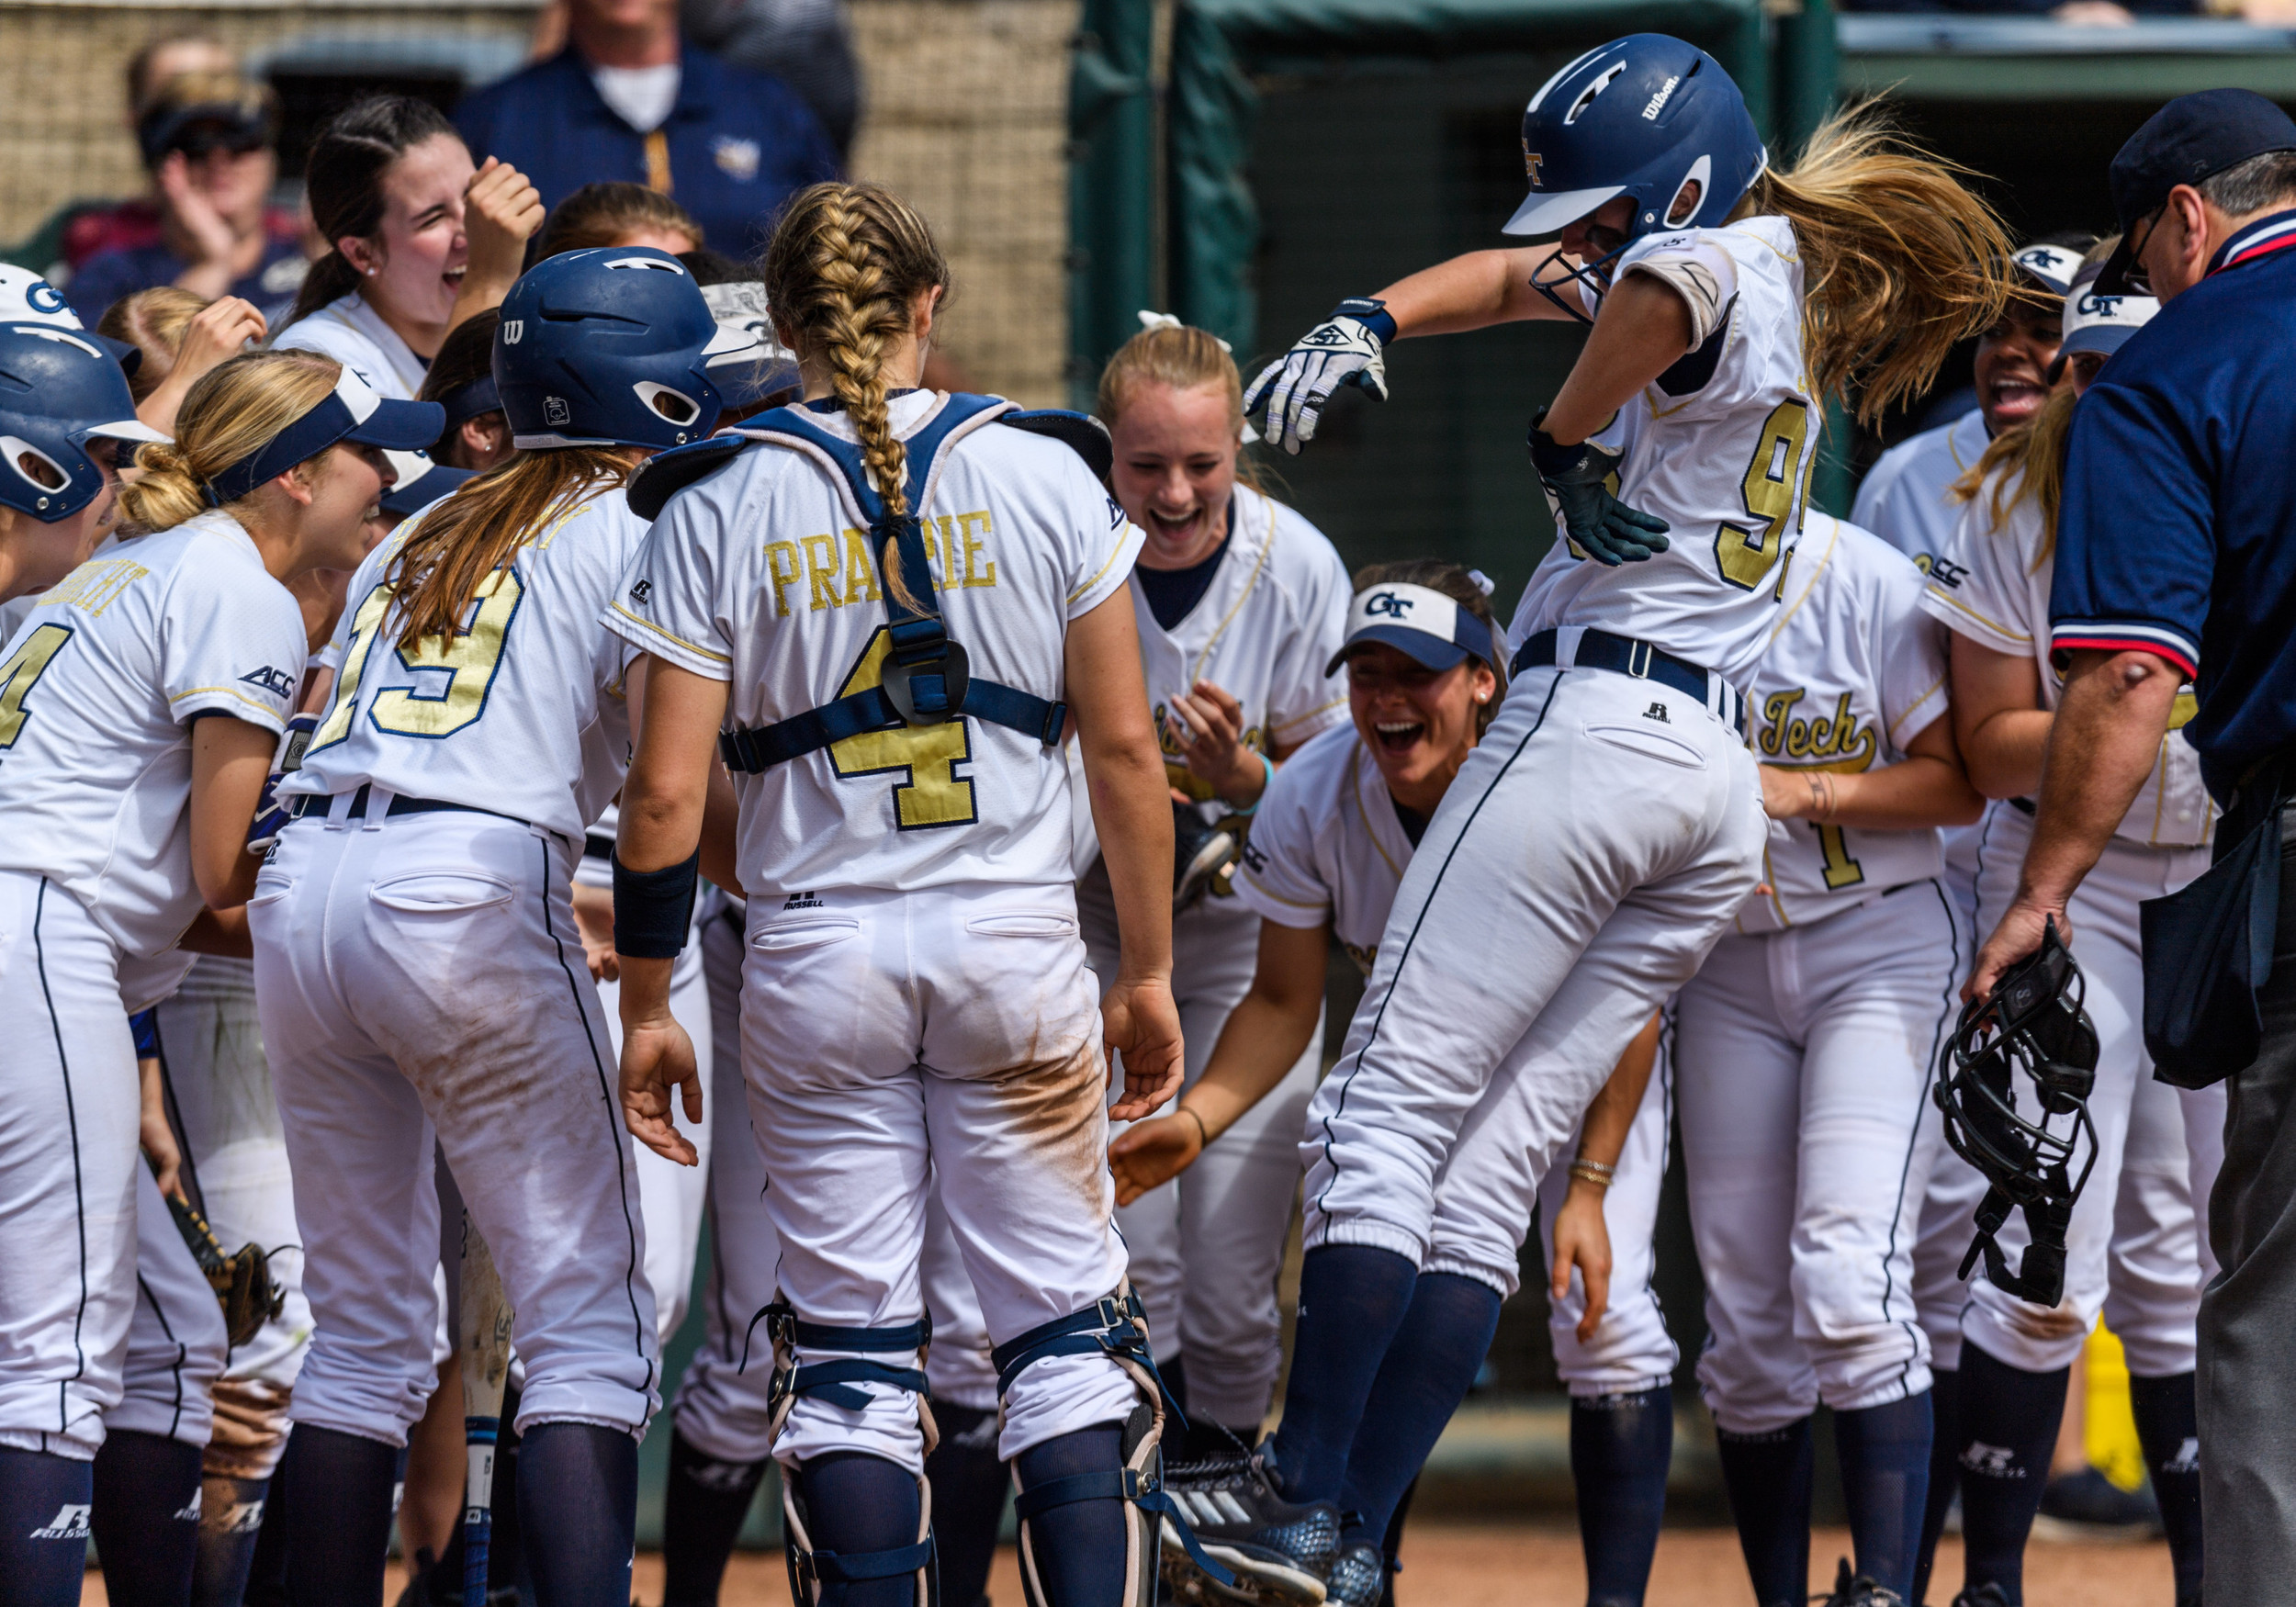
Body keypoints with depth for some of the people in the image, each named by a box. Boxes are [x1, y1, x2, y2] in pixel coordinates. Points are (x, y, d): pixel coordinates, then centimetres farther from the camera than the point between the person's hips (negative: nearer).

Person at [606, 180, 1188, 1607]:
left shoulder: (720, 510, -1)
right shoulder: (1043, 477, 0)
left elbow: (667, 795, -4)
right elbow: (1128, 753, 0)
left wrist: (647, 1007, 5)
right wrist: (1150, 974, 8)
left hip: (815, 947, 0)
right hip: (1018, 940, 0)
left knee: (851, 1349, 5)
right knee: (1069, 1332, 6)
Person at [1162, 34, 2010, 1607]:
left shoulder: (1734, 266, -6)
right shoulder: (1790, 293, 22)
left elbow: (1655, 290, -32)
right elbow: (1514, 276, 30)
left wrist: (1564, 438, -15)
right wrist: (1369, 323, 13)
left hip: (1596, 724, -9)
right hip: (1727, 783, 9)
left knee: (1386, 1116, -9)